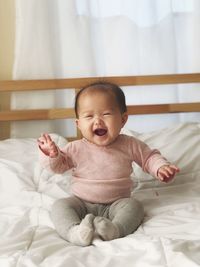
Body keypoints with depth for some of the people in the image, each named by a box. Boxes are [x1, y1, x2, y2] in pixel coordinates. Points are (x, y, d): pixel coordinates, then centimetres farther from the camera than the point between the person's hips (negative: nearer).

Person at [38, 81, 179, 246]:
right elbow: (58, 165, 2)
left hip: (116, 203, 0)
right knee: (60, 206, -22)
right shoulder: (76, 149, -6)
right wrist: (51, 154, -20)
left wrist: (161, 167, -14)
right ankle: (75, 232, -42)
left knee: (134, 206, -26)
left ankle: (114, 229, -45)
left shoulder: (130, 145, -5)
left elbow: (149, 157, 7)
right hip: (81, 203, 1)